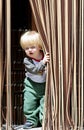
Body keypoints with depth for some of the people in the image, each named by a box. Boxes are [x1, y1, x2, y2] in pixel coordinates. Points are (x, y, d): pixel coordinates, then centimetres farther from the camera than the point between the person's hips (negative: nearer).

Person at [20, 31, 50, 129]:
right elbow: (34, 70, -28)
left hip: (45, 85, 0)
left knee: (45, 103, 0)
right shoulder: (27, 60, -15)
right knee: (29, 104, 3)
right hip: (31, 85, 0)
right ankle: (31, 120, 19)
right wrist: (43, 62, -37)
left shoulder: (46, 55, -11)